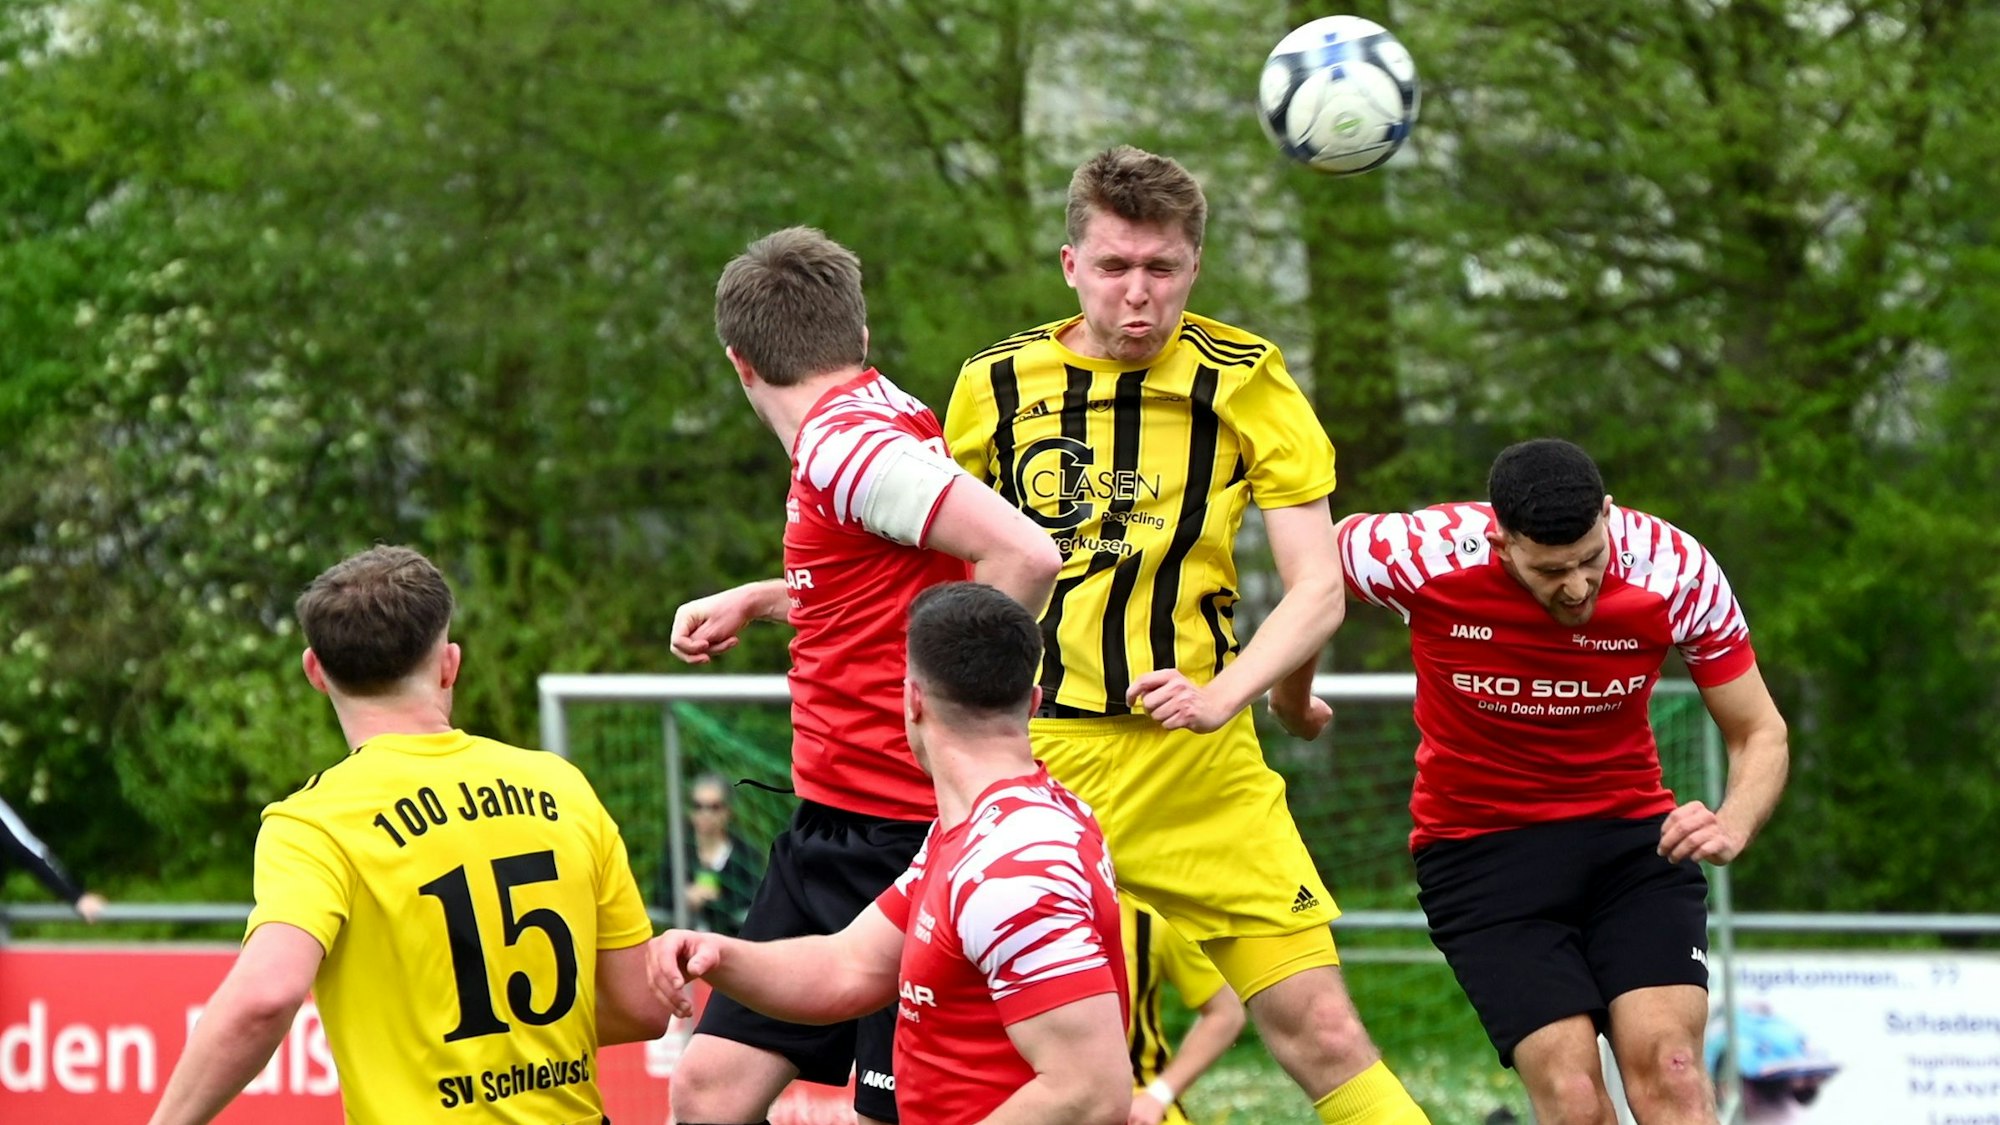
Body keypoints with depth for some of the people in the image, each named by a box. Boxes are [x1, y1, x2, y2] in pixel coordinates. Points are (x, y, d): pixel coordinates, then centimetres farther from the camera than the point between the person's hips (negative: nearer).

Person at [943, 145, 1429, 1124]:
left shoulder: (1246, 384, -2)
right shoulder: (996, 384, 4)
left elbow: (1318, 589, -4)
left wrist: (1223, 695, -17)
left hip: (1198, 765, -2)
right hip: (1033, 765, 2)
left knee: (1320, 1037, -8)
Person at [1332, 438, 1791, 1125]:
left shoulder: (1678, 571, -17)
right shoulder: (1423, 554, -20)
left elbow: (1759, 733, -3)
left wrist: (1733, 824, -24)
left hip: (1630, 835, 1)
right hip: (1479, 851, -1)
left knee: (1668, 1069, -22)